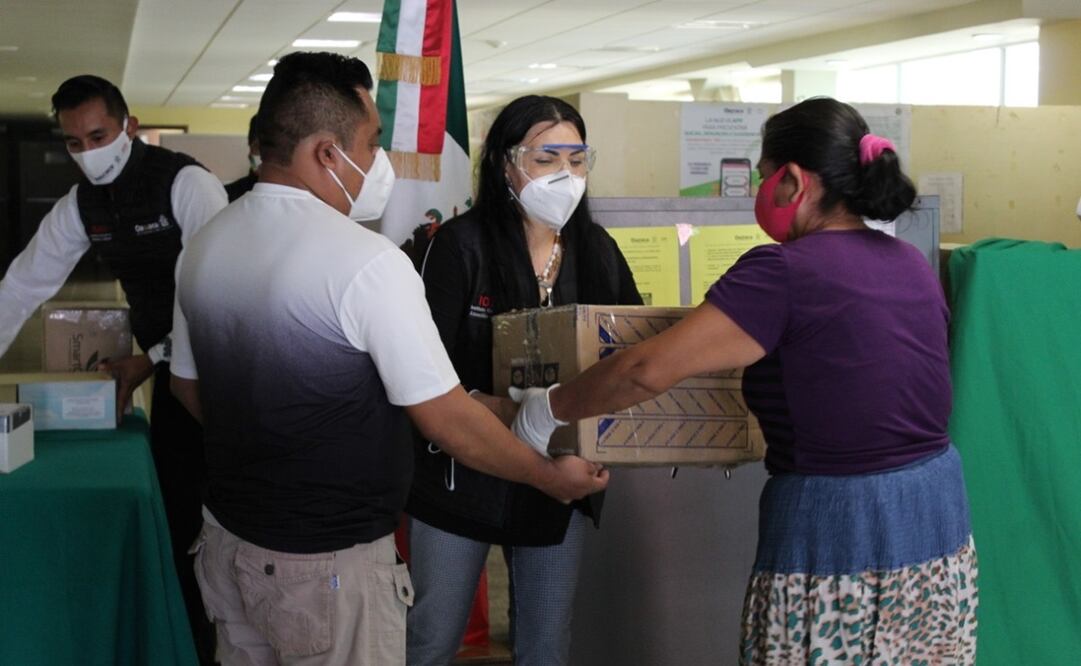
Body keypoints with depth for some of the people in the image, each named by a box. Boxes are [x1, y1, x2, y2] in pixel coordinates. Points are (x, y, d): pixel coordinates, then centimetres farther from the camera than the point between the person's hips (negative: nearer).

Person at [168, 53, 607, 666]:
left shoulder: (204, 247, 1)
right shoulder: (366, 260, -21)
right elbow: (447, 418, -18)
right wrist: (552, 476, -4)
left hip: (228, 539, 7)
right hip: (329, 563, -7)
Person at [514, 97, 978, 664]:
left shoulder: (783, 272, -16)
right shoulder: (913, 266, 7)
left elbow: (649, 369, -19)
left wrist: (548, 410, -6)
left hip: (838, 536, -7)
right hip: (940, 518, 7)